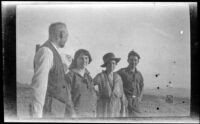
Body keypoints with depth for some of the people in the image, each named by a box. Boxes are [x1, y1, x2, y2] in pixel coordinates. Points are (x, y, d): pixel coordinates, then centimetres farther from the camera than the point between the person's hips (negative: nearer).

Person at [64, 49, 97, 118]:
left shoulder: (88, 77, 14)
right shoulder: (69, 76, -5)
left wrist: (94, 113, 10)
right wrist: (72, 114, -17)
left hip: (89, 115, 6)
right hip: (74, 113, -6)